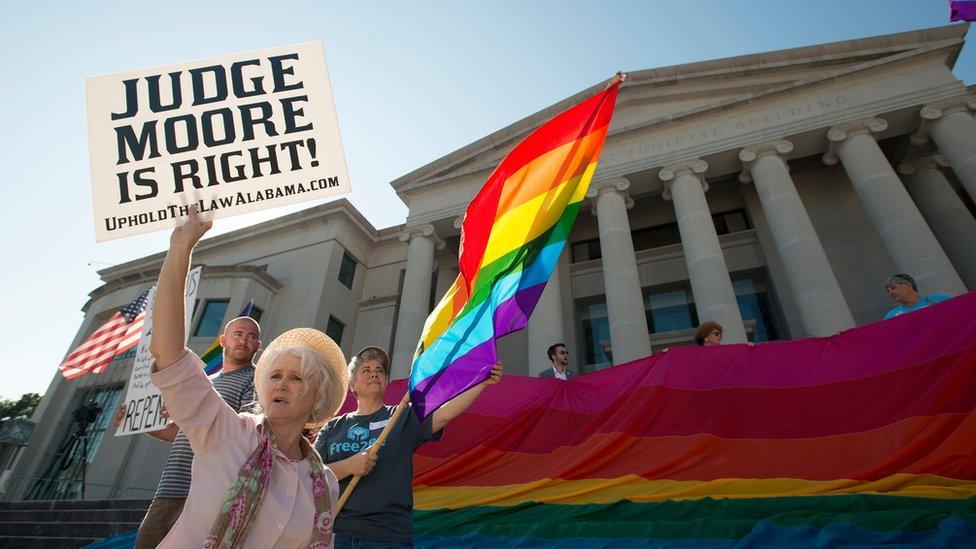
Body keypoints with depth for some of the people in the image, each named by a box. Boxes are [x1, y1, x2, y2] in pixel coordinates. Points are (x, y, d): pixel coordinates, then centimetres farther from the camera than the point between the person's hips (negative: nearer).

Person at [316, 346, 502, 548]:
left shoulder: (404, 418, 4)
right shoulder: (333, 428, 9)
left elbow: (443, 414, -12)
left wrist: (482, 383, -24)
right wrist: (349, 466, -15)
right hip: (336, 531, 2)